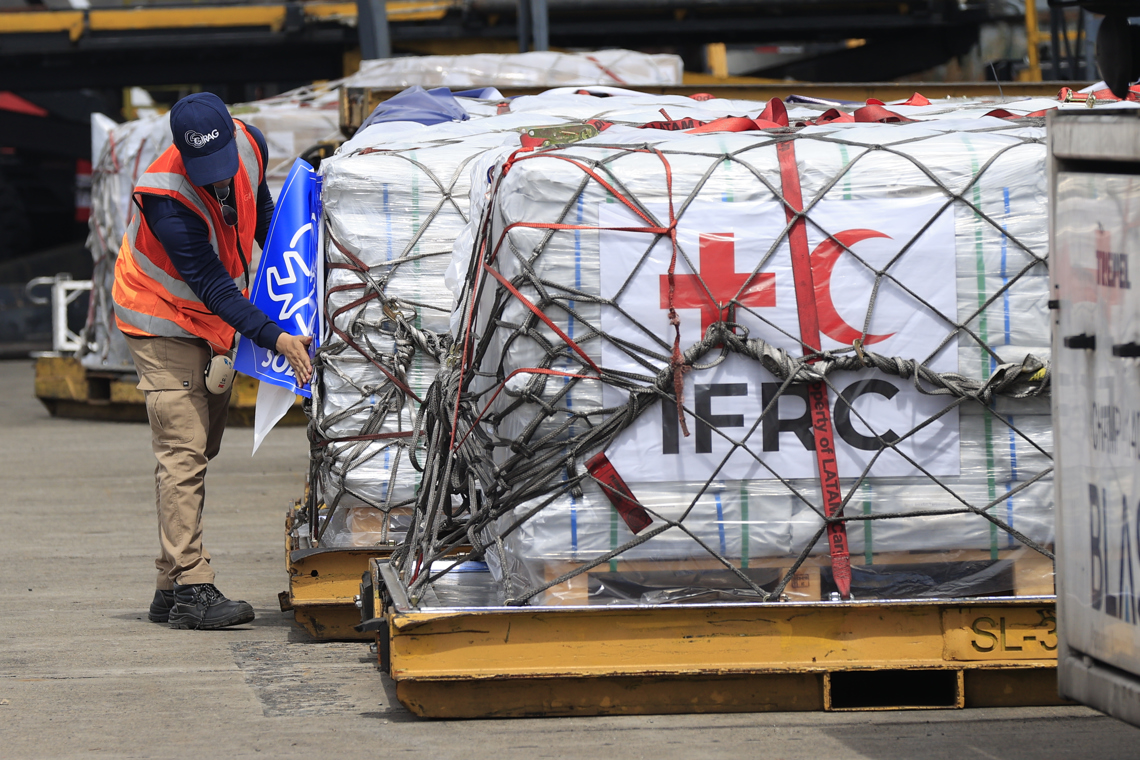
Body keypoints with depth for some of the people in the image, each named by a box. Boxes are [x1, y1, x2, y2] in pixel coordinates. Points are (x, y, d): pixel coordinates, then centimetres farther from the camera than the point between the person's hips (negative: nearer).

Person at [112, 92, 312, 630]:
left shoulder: (249, 144, -14)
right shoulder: (166, 197, -33)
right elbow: (213, 286, -33)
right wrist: (274, 338, -38)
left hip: (217, 322, 8)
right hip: (164, 323, -8)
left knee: (197, 453, 10)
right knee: (183, 452, -16)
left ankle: (172, 586, 16)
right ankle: (190, 589, -19)